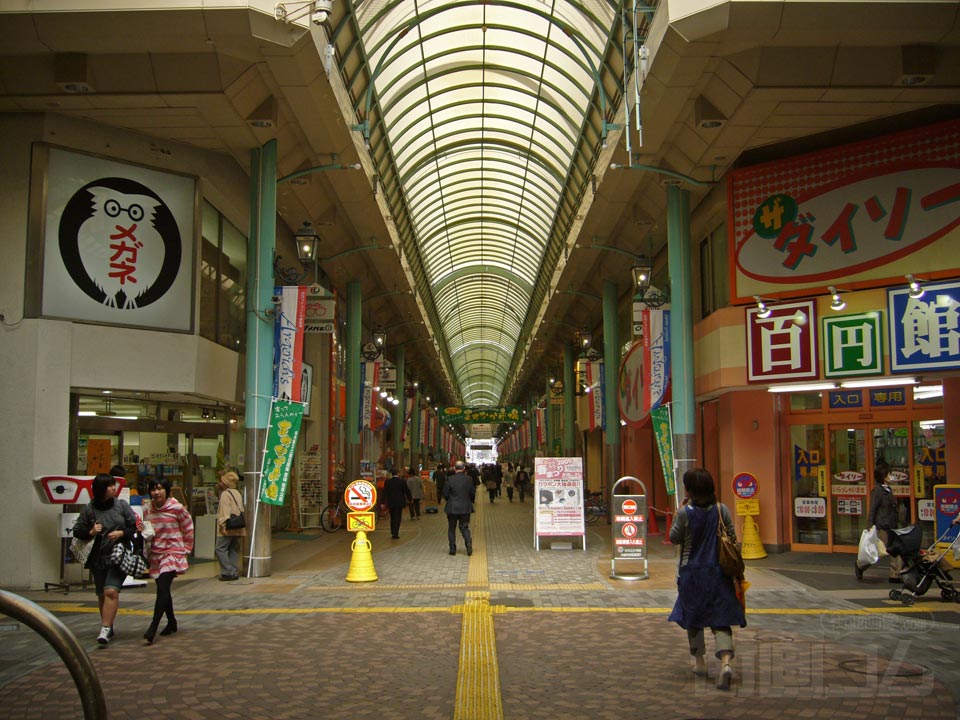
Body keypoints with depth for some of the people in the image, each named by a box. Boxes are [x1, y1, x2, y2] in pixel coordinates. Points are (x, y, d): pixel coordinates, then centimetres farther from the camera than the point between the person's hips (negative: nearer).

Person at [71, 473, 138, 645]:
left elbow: (134, 526, 5)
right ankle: (108, 628, 28)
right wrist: (91, 532, -12)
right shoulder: (89, 509, 0)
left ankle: (105, 629, -18)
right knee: (102, 595, 12)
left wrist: (121, 533, -13)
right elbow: (77, 531, 6)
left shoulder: (122, 505, 0)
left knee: (111, 591, -17)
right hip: (98, 558, 2)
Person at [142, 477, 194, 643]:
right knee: (163, 590, 14)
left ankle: (153, 628, -18)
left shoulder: (177, 508, -11)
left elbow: (188, 528, 0)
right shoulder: (147, 509, 2)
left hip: (173, 552, -5)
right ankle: (171, 622, 30)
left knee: (162, 589, -16)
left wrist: (186, 548, 3)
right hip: (156, 554, 5)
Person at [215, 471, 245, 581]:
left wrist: (222, 525, -20)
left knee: (220, 548, -4)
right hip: (238, 528, 9)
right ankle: (235, 572, 10)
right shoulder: (237, 493, 18)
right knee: (234, 550, 12)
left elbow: (225, 511, -18)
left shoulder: (225, 494, -9)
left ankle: (228, 572, -9)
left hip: (228, 527, -9)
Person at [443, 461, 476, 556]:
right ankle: (468, 541, -15)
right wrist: (470, 501, 21)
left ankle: (452, 549, 11)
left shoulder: (449, 479, -11)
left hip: (452, 508, -1)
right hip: (465, 508, 2)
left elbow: (445, 494, -6)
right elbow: (473, 493, 2)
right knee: (464, 527, 10)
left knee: (451, 529, 11)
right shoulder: (469, 479, -5)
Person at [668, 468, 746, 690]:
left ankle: (700, 661, 24)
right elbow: (732, 539, 2)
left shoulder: (685, 513, -12)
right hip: (718, 572, 2)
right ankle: (725, 661, -17)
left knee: (693, 617, 16)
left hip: (692, 572, -2)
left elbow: (674, 539, -1)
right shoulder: (722, 510, -3)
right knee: (720, 619, 2)